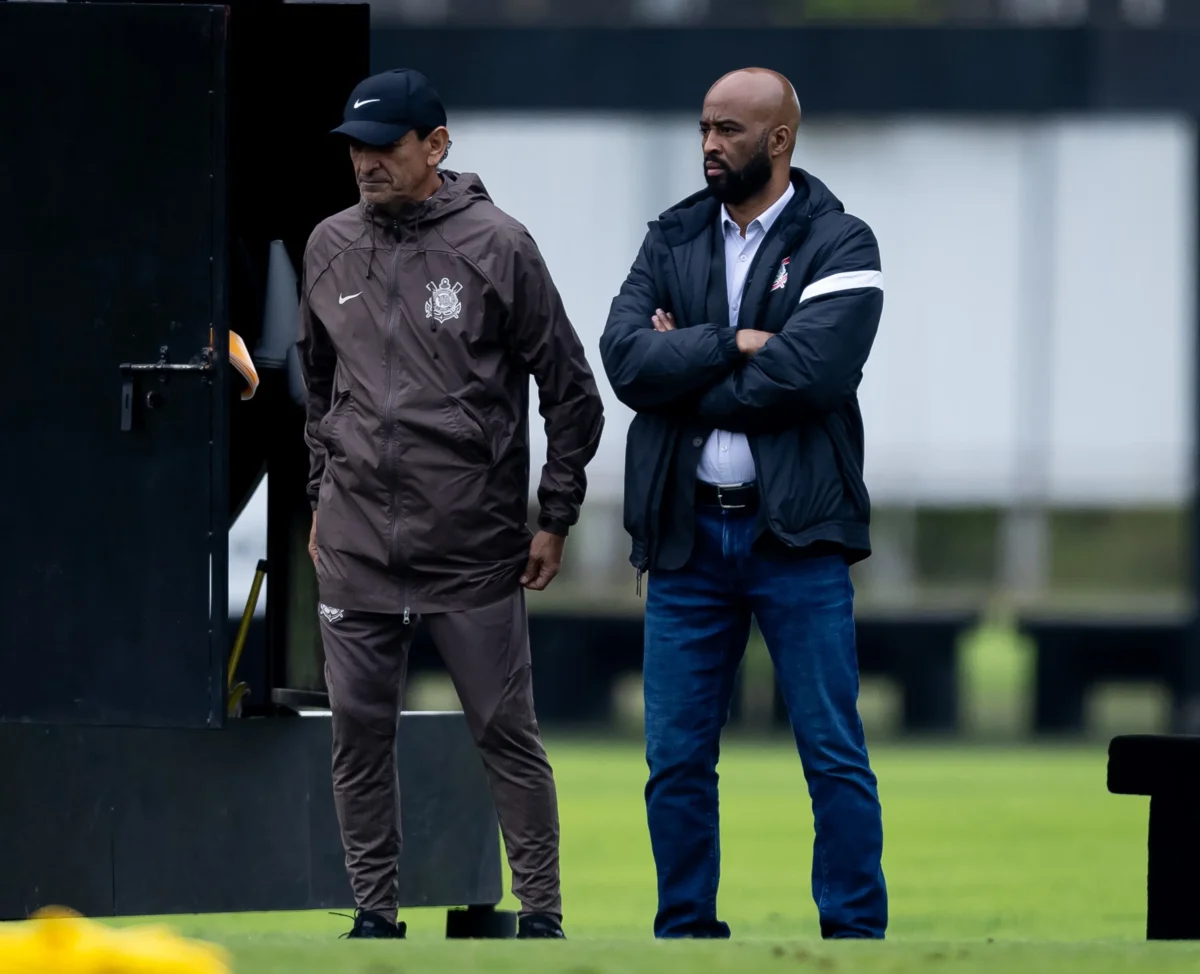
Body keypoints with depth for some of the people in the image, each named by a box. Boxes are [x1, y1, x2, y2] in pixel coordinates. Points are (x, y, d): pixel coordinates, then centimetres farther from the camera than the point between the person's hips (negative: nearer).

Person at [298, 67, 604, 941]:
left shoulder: (497, 245, -6)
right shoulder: (331, 248, 7)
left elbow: (571, 391, -1)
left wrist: (555, 518, -2)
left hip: (473, 544, -4)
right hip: (356, 543, 4)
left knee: (507, 733, -1)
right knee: (359, 732, 5)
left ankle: (541, 912, 7)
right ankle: (375, 913, 14)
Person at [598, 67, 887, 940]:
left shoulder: (839, 246, -2)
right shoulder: (674, 240, 10)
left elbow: (807, 373, -17)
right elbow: (626, 358, -5)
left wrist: (686, 369, -8)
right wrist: (732, 347, -14)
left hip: (796, 533, -4)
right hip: (687, 534, 4)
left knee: (835, 757, -2)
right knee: (676, 760, 6)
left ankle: (855, 932, 4)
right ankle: (686, 933, 16)